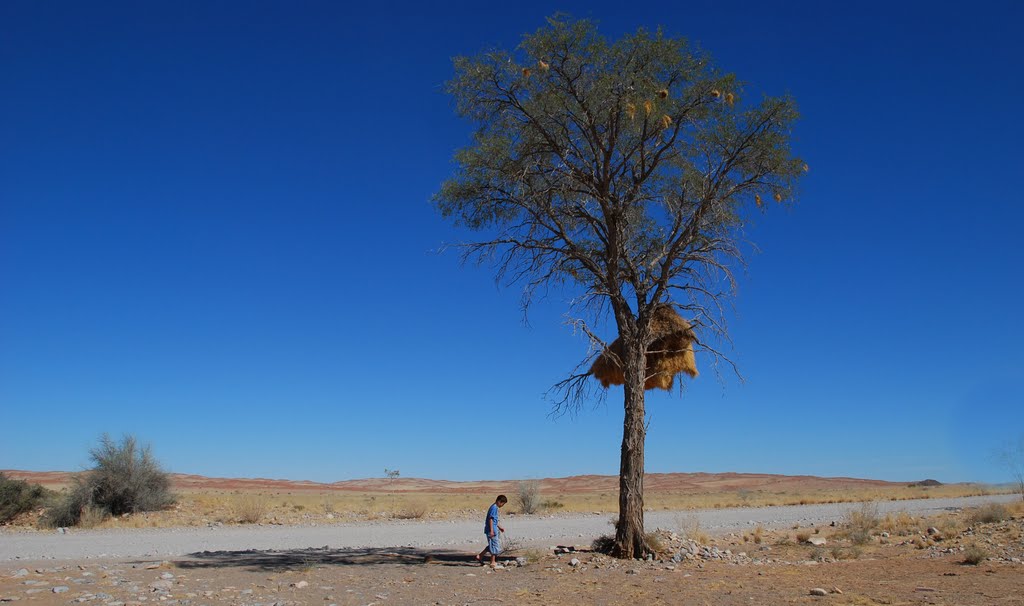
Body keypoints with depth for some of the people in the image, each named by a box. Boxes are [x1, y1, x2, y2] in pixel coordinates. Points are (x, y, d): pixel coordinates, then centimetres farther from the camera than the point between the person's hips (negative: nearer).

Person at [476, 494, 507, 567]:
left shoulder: (494, 507, 16)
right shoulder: (494, 508, -16)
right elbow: (490, 519, -21)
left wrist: (500, 527, 29)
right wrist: (491, 530, -23)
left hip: (494, 530, 10)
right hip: (492, 530, -10)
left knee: (491, 545, 17)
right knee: (495, 545, -2)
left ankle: (480, 556, 19)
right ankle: (493, 562, 6)